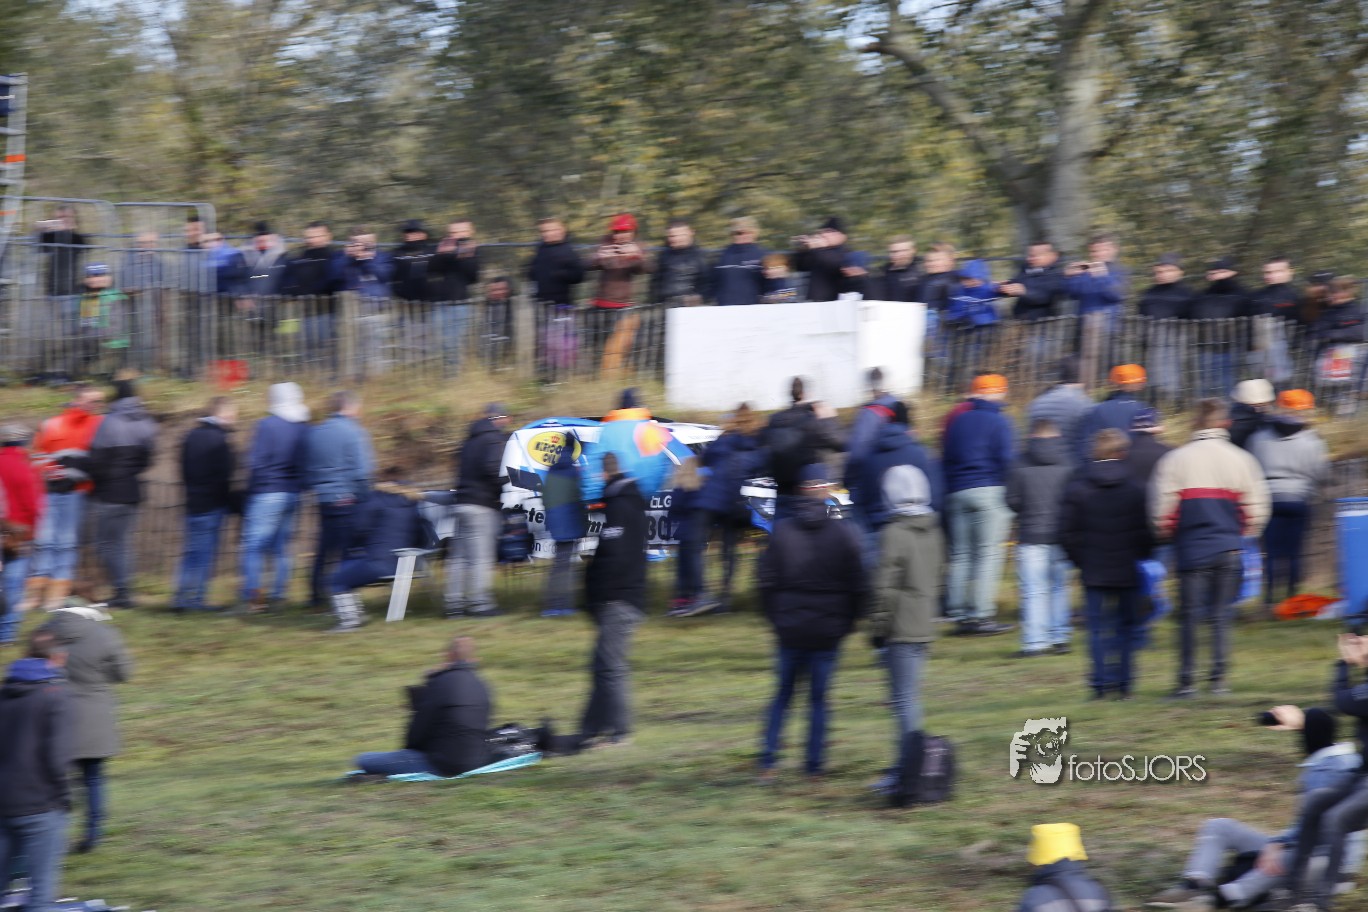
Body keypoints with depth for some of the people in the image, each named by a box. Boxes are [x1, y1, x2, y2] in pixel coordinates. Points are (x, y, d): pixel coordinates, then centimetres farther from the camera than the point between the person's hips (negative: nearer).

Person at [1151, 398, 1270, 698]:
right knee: (1221, 616, 8)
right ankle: (1218, 679, 5)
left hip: (1192, 550, -2)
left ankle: (1186, 682, 1)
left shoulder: (1175, 460, -3)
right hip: (1229, 549, 2)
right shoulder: (1241, 460, 2)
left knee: (1189, 617, 2)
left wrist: (1168, 538, 15)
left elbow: (1161, 510, -4)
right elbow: (1256, 510, 3)